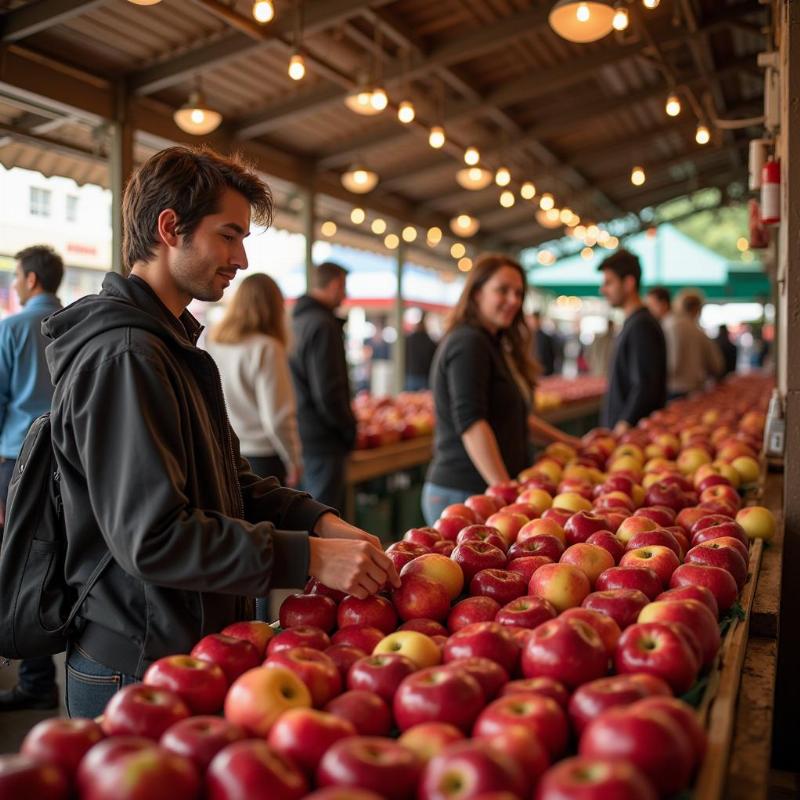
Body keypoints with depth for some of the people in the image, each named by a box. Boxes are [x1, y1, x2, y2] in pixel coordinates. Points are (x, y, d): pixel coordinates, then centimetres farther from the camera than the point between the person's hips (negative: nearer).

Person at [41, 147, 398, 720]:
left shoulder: (173, 344, 13)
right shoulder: (123, 356, -21)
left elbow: (231, 480, 14)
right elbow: (151, 537, -27)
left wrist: (322, 522, -1)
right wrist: (309, 557, -25)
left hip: (192, 647, 10)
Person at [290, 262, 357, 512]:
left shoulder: (296, 321, 12)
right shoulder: (323, 325, -16)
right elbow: (328, 393, -21)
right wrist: (350, 429, -6)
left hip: (299, 434, 9)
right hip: (323, 442, -9)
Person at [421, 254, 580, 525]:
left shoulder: (494, 344, 18)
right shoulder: (467, 343, -12)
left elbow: (513, 416, 27)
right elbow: (471, 423, -21)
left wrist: (569, 442, 27)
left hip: (489, 490, 9)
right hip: (462, 493, -9)